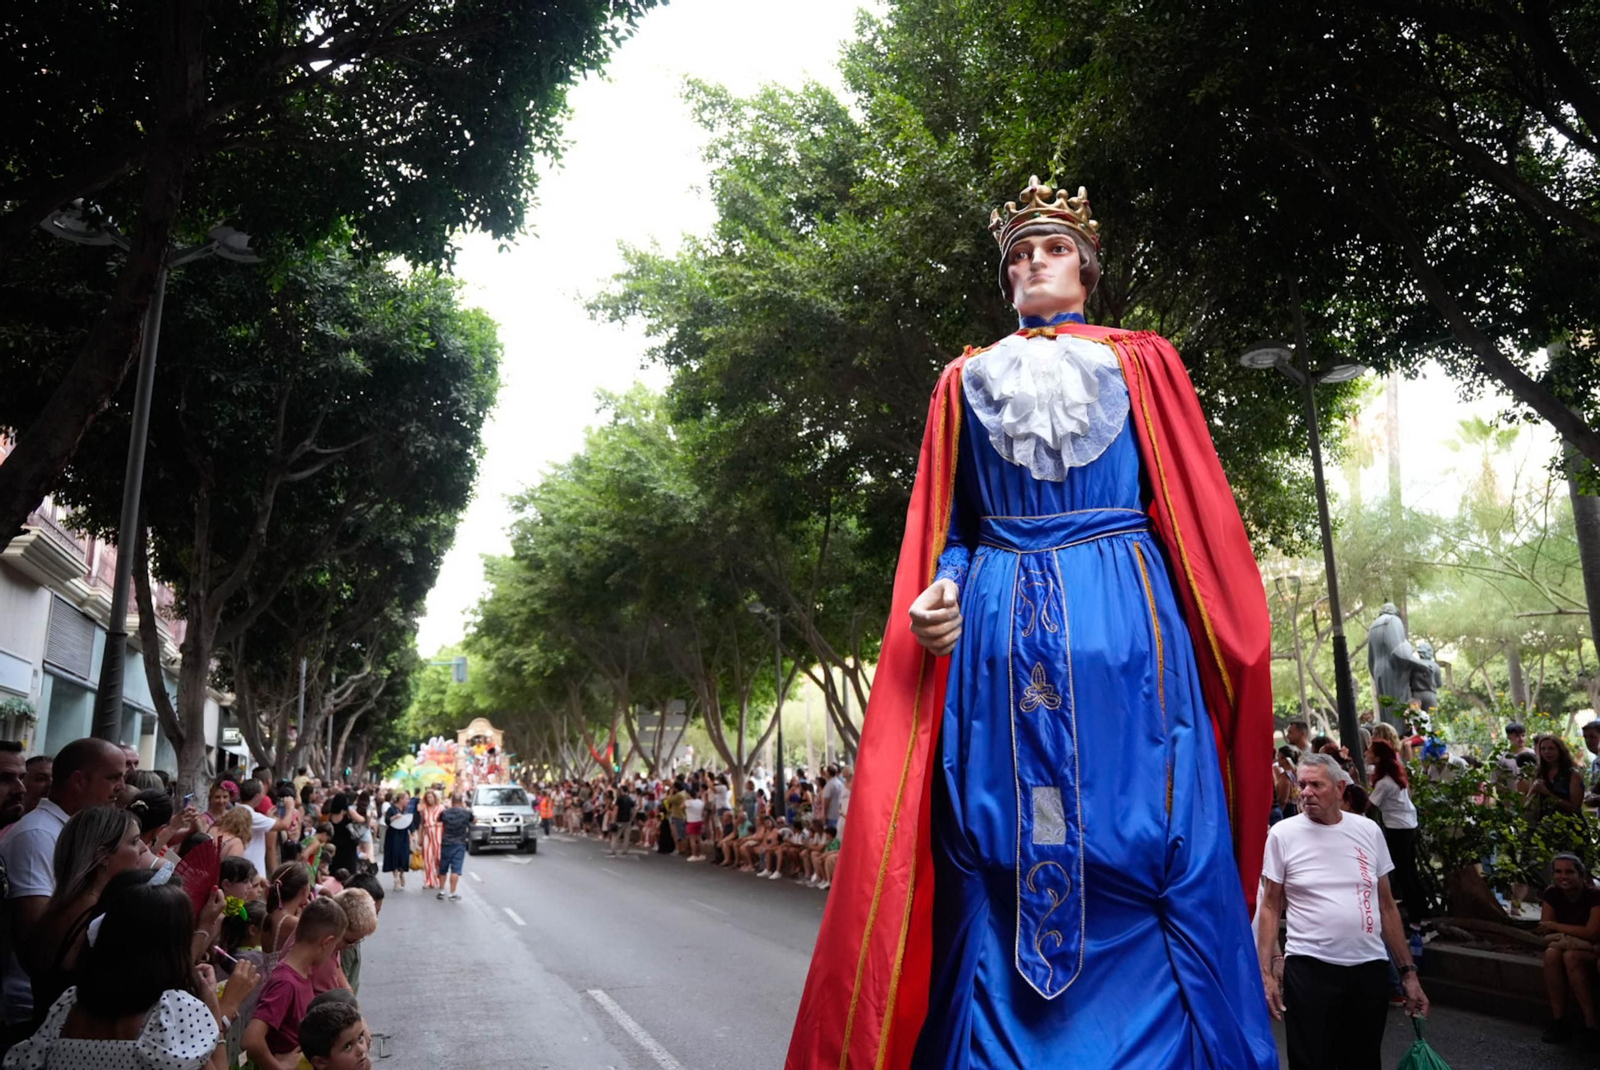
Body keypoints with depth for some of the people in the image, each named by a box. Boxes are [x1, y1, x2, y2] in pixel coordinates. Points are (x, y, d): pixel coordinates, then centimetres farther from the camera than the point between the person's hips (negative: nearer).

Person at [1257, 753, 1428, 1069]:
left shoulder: (1368, 830, 4)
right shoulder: (1283, 834, -4)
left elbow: (1386, 905, 11)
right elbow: (1270, 907, -1)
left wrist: (1408, 972, 10)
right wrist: (1266, 971, -9)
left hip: (1370, 968, 3)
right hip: (1309, 968, -3)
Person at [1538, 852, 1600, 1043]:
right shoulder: (1552, 894, -2)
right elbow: (1545, 930, -2)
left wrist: (1555, 927, -12)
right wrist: (1567, 934, -22)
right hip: (1567, 945, 3)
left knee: (1571, 956, -35)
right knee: (1551, 953, -31)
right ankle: (1558, 1020, -30)